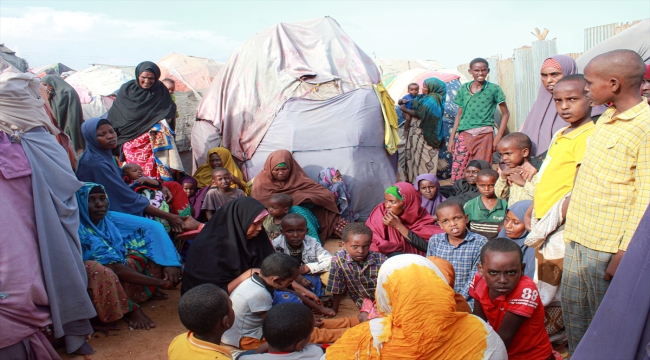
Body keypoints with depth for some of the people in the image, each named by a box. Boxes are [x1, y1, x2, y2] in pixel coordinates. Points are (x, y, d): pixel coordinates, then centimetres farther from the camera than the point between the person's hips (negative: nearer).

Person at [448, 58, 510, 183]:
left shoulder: (493, 89, 3)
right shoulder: (464, 88, 11)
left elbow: (505, 113, 5)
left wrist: (498, 137, -4)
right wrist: (451, 138, 11)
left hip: (484, 136, -2)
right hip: (464, 135, 2)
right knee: (458, 172, -4)